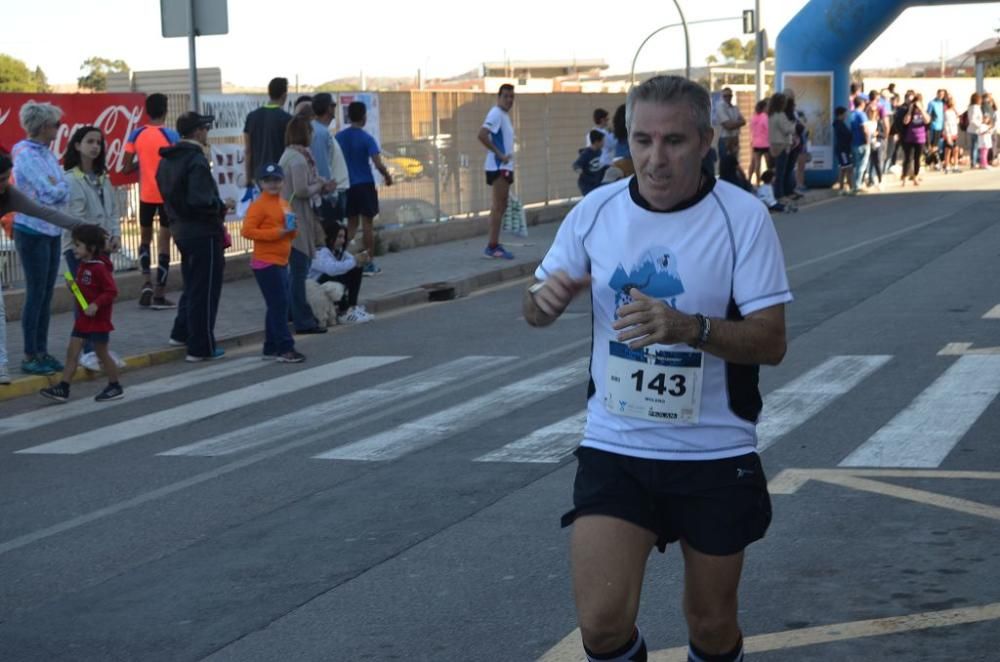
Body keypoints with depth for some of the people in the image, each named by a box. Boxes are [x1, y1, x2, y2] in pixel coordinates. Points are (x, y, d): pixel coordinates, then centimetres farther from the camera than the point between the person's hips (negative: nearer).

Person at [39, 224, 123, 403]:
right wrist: (73, 286, 2)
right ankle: (63, 388, 4)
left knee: (102, 353, 3)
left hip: (98, 319, -9)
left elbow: (111, 291, -22)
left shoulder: (99, 268, -19)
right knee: (72, 352, 4)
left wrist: (96, 305, -30)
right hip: (83, 318, 9)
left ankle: (115, 387, 17)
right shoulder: (82, 266, 8)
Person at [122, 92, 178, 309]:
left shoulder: (136, 135, -1)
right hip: (168, 194, -3)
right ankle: (159, 295, 1)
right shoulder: (171, 135, -9)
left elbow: (126, 168, -2)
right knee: (164, 242, 2)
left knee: (145, 238, 20)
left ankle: (147, 282, 1)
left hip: (146, 195, 3)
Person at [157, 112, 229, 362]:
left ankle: (182, 333, 32)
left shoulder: (167, 161, 9)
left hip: (181, 231, 9)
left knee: (192, 284, 24)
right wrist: (221, 207, -10)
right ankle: (201, 347, 4)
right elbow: (200, 200, -26)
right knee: (205, 289, 0)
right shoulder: (196, 160, -19)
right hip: (203, 233, -9)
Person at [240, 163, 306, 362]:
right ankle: (285, 349, -8)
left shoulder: (284, 204, 15)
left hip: (281, 262, 9)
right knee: (279, 305, -9)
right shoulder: (258, 205, -11)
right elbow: (247, 230, -21)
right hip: (266, 263, -9)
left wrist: (291, 230, 1)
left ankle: (271, 348, 19)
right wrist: (276, 233, -22)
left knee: (278, 306, 12)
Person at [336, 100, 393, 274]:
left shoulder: (339, 137, 2)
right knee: (367, 224, 3)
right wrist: (387, 176, 0)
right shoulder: (367, 139, -12)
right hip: (365, 185, -4)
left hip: (347, 185, 4)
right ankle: (369, 264, 5)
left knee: (351, 224, 14)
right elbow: (378, 164, -18)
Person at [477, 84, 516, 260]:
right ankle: (492, 246, -9)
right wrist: (499, 154, -24)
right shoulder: (496, 114, -14)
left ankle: (494, 245, 15)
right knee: (498, 206, -10)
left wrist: (505, 156, 14)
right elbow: (482, 135, -27)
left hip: (505, 166, 10)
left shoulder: (504, 115, 16)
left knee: (500, 206, 11)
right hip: (498, 167, -10)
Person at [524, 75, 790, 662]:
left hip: (716, 456, -1)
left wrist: (688, 327, -31)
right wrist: (544, 298, -15)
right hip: (614, 449, 1)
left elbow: (771, 342, -14)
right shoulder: (595, 211, -2)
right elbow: (535, 312, 10)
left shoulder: (744, 216, -10)